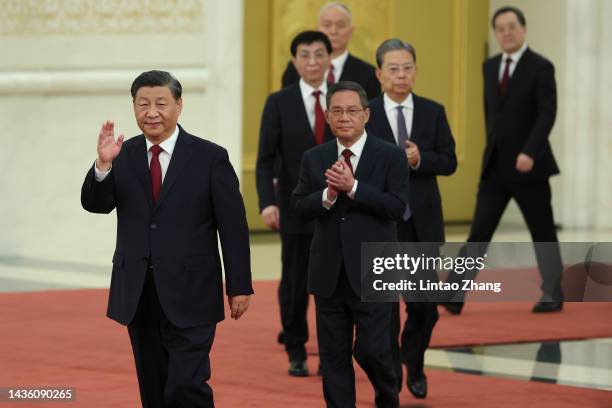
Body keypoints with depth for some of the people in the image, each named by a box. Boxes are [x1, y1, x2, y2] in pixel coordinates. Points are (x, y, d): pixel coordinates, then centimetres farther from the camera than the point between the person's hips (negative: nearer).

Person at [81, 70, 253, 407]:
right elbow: (95, 204, -8)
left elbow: (233, 227, -3)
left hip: (190, 294, -4)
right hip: (138, 294, 4)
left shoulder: (210, 157, -5)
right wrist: (103, 164, -27)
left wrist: (239, 286, -4)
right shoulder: (123, 155, 5)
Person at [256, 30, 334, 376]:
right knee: (295, 284, 7)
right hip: (296, 208, 0)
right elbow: (266, 159, -4)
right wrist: (268, 202, -17)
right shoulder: (279, 103, -1)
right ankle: (296, 352, 21)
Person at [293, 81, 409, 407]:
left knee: (371, 350, -4)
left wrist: (352, 187, -21)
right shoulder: (314, 159, 8)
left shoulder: (391, 156, -3)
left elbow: (397, 207, -13)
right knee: (333, 356, 6)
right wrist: (328, 195, -18)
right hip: (329, 274, 3)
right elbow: (299, 207, 1)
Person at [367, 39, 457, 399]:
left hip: (423, 221, 2)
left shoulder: (433, 112, 4)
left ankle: (414, 364, 31)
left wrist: (420, 159, -16)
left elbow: (449, 162, 1)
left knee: (425, 305, 6)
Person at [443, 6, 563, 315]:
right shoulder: (490, 67, 11)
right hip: (495, 166, 5)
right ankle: (455, 296, -8)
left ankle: (552, 295, 17)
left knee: (542, 231, 5)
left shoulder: (541, 67, -7)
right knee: (479, 231, -2)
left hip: (527, 165, -5)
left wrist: (529, 153, -25)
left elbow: (547, 114, -15)